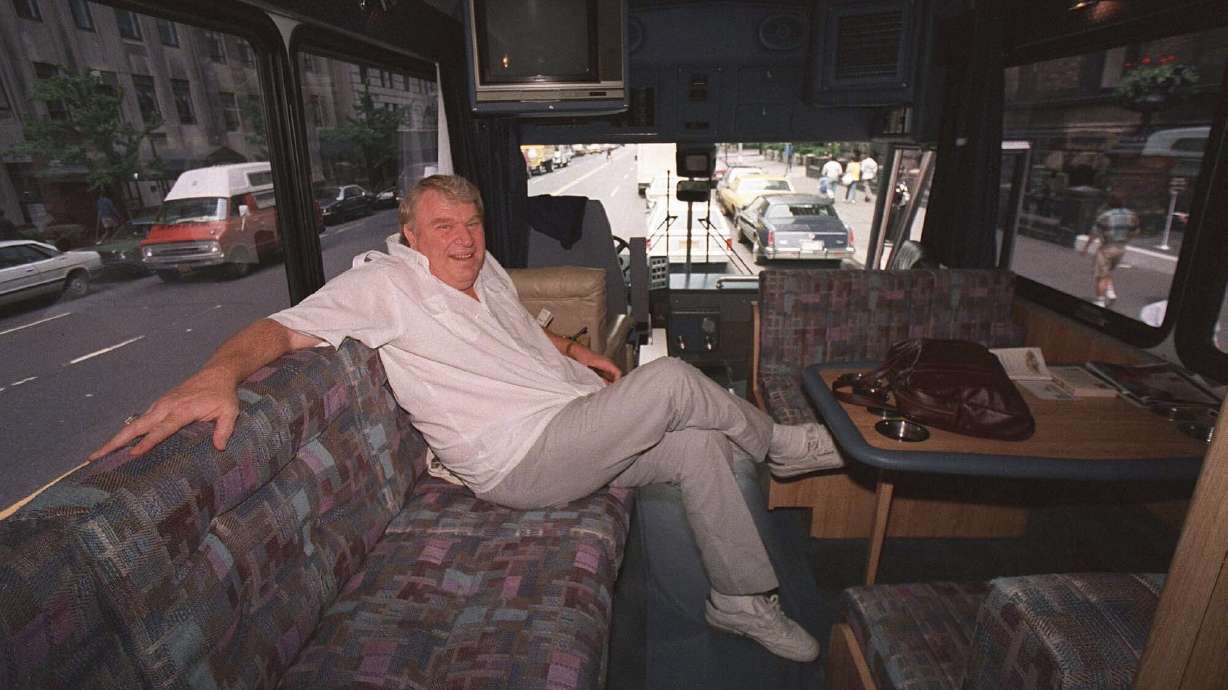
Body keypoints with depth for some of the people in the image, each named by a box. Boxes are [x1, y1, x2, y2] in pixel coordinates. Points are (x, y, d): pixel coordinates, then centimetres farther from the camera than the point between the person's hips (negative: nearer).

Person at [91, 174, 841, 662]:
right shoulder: (384, 282, -10)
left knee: (699, 448, -3)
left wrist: (579, 350, 19)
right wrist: (220, 371, -37)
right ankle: (776, 442, 12)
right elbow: (280, 329, -17)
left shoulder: (487, 270, 12)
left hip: (582, 426, 9)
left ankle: (744, 600, 17)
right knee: (670, 378, -20)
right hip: (522, 458, -8)